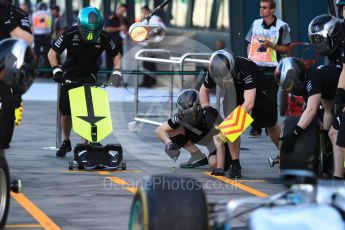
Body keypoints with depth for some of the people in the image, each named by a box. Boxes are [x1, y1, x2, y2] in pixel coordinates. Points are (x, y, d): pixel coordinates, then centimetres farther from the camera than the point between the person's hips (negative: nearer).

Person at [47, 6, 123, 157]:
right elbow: (52, 52, -13)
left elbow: (116, 55, 3)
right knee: (66, 112, 3)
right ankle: (66, 142, 23)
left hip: (89, 77, 0)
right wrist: (56, 69, -26)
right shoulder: (70, 35, -18)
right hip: (69, 76, 0)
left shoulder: (103, 38, -12)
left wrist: (117, 72, -11)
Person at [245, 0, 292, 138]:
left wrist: (271, 45, -16)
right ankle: (256, 128, 4)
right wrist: (249, 59, 5)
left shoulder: (282, 27, -3)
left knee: (271, 100, -1)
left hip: (272, 69, -3)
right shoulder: (256, 24, 10)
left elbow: (286, 49, -2)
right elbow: (250, 44, 18)